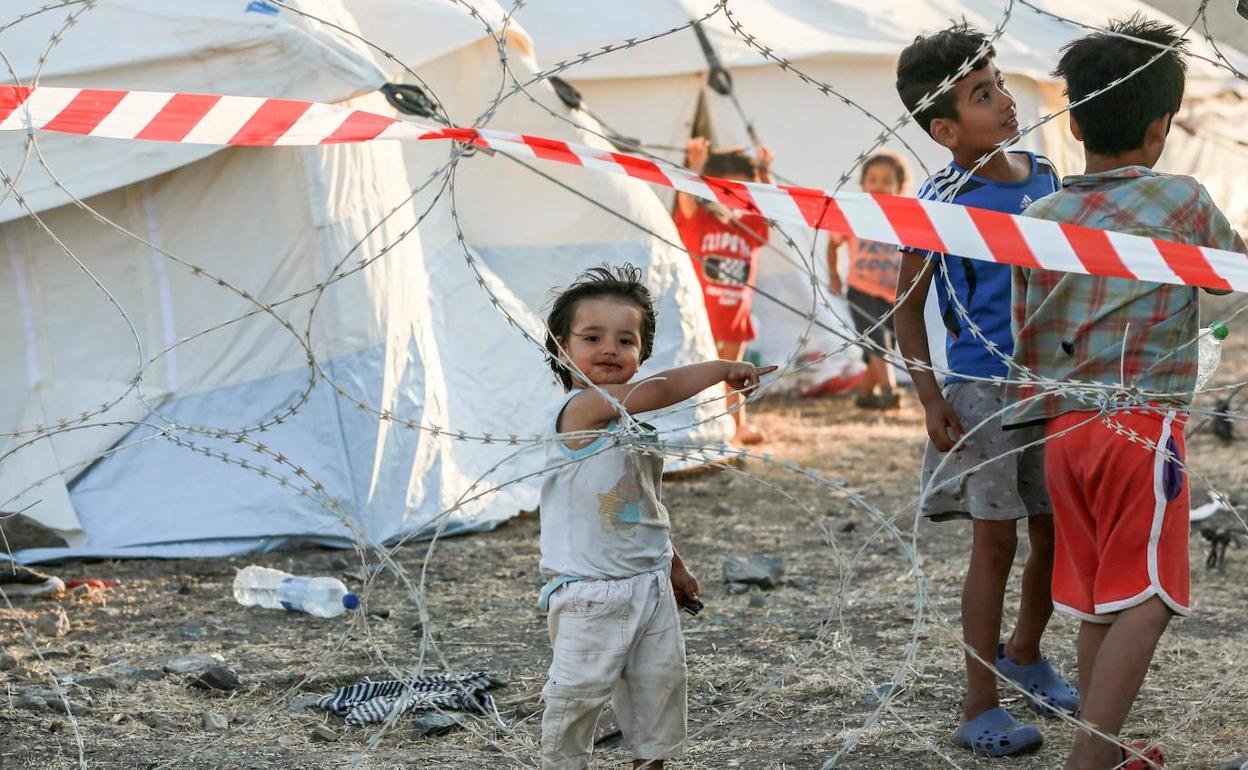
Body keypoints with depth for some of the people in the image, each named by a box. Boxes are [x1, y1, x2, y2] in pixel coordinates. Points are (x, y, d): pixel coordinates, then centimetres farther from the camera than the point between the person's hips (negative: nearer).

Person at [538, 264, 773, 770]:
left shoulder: (637, 424, 12)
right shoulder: (581, 407, -17)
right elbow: (658, 390, -30)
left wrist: (674, 566, 27)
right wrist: (723, 368, -17)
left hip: (651, 585, 8)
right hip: (591, 593, -8)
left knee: (661, 683, 15)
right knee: (578, 695, -2)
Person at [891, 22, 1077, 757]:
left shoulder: (1044, 174, 3)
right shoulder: (940, 202, -12)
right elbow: (909, 309, -5)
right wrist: (931, 400, -13)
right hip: (982, 390, -5)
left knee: (1056, 536, 12)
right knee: (996, 541, -3)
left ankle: (1025, 652, 38)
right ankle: (980, 710, 6)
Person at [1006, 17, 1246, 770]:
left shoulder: (1041, 216, 6)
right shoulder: (1183, 201, -4)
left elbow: (1024, 335, 10)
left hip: (1065, 428, 5)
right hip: (1143, 426, -5)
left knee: (1098, 601, 15)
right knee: (1143, 602, -2)